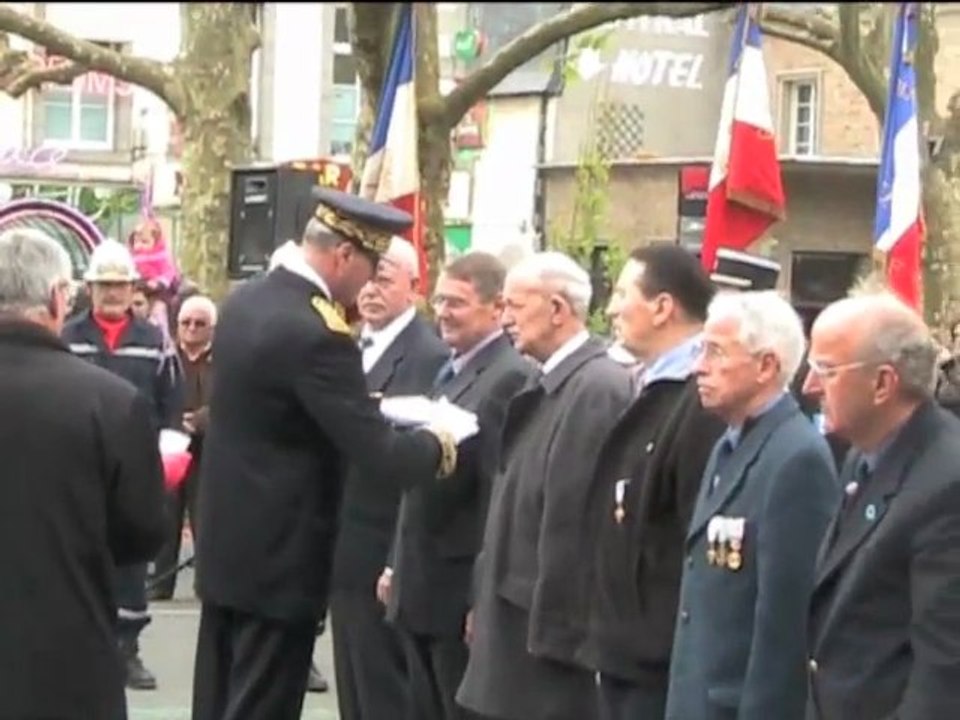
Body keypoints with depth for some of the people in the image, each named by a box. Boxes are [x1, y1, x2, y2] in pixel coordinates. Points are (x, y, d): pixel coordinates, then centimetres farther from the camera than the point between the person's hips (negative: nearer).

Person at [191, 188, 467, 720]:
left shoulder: (243, 301, 5)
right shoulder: (316, 332, -23)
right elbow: (379, 459, -22)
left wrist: (360, 406, 13)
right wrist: (436, 442, -4)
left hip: (228, 539, 9)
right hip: (279, 553, -9)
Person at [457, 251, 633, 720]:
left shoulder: (598, 387, -17)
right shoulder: (548, 383, 13)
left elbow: (576, 518, -20)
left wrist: (552, 631, -19)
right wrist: (486, 602, 16)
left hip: (552, 626, -9)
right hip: (517, 616, 9)